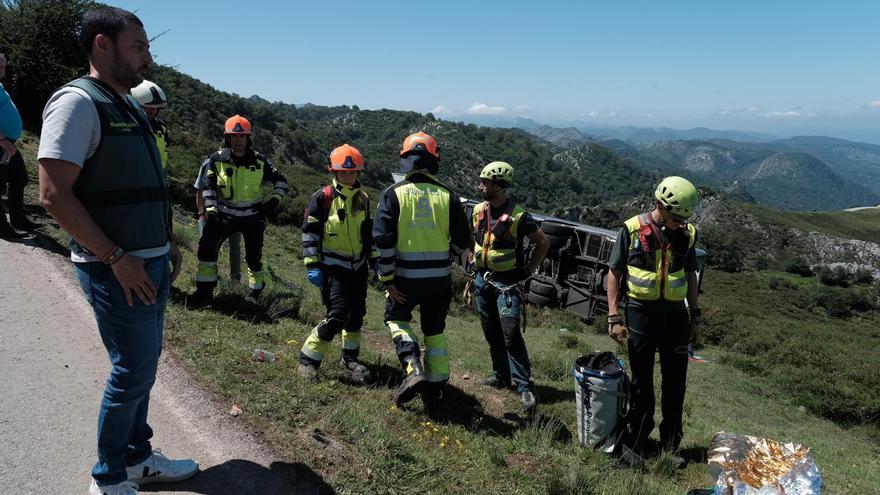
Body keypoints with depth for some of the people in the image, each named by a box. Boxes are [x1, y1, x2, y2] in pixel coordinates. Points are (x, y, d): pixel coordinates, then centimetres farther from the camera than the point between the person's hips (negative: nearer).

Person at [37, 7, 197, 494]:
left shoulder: (127, 105, 14)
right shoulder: (78, 102, -13)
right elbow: (54, 194, -20)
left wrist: (168, 242, 15)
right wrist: (117, 259, -20)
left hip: (150, 262, 9)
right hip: (117, 270, -9)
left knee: (142, 364, 17)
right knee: (133, 371, 0)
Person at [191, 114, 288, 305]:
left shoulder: (259, 161, -6)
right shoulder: (217, 160, -6)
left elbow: (280, 181, 5)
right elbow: (208, 187, 1)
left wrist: (275, 199, -10)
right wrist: (211, 210, -10)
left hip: (253, 217, 0)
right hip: (225, 215, 0)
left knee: (253, 257, 6)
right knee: (207, 245, -17)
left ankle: (256, 291, 30)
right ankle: (205, 291, -6)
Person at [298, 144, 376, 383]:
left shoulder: (363, 199, 7)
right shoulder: (322, 198, -10)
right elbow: (309, 232, -9)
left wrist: (374, 258, 18)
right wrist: (312, 265, -13)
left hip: (358, 266, 6)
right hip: (332, 267, -6)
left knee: (356, 314, 13)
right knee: (337, 315, -15)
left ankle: (350, 358, 32)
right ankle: (308, 360, -1)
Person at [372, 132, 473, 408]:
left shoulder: (394, 194, -5)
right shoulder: (448, 196, 0)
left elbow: (383, 240, -11)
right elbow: (462, 242, 2)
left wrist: (387, 279, -4)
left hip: (406, 278, -2)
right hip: (440, 278, 2)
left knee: (396, 318, 22)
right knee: (435, 330, 20)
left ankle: (413, 368, 2)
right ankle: (435, 386, 24)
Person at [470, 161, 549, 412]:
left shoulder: (518, 217, -15)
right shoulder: (479, 211, 3)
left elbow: (543, 243, -6)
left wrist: (529, 270, -7)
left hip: (507, 283, -6)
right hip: (482, 279, 6)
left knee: (511, 335, -12)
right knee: (492, 333, 14)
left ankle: (525, 387, -5)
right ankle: (501, 376, 28)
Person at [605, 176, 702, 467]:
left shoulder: (687, 234, 3)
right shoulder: (632, 230, -8)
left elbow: (690, 276, 14)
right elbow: (614, 273, -4)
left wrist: (695, 314, 12)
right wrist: (613, 317, -9)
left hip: (675, 313, 4)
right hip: (641, 312, -3)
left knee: (675, 382, 11)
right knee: (642, 382, 7)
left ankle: (671, 446, 27)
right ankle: (635, 445, 22)